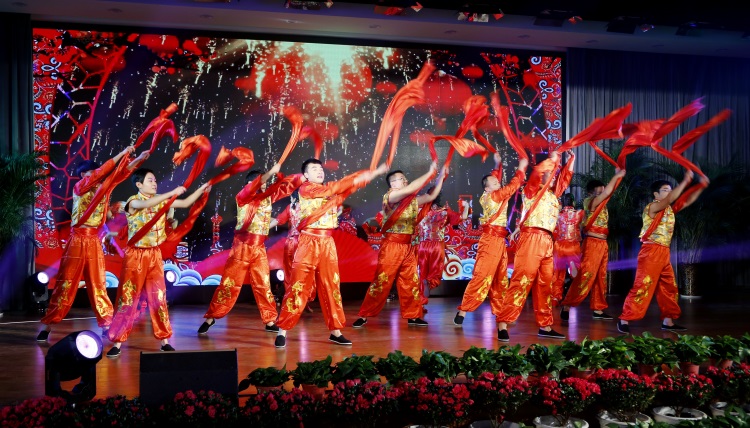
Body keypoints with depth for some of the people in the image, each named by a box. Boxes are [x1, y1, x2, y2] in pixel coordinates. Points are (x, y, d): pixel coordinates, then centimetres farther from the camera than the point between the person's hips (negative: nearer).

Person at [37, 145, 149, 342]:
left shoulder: (103, 188, 10)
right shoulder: (78, 187, -3)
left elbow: (120, 174, 3)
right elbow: (101, 172, -14)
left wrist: (138, 159, -12)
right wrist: (121, 154, -16)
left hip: (95, 241, 4)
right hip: (78, 240, -4)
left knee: (98, 284, 7)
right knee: (65, 284, -2)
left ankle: (106, 325, 9)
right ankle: (47, 326, 5)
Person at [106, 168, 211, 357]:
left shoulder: (161, 201, 6)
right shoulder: (133, 202, -10)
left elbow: (185, 203, 6)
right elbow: (146, 204, -32)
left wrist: (201, 189, -6)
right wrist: (172, 193, -37)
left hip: (154, 254, 4)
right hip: (135, 254, -4)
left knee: (158, 298, 7)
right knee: (127, 299, -1)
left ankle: (164, 340, 14)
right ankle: (117, 342, 5)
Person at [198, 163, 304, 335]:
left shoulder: (268, 197, 10)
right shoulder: (242, 197, -5)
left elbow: (286, 186, 7)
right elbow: (253, 187, -25)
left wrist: (305, 177, -7)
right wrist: (270, 172, -37)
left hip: (259, 249, 4)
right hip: (242, 247, -4)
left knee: (263, 285, 6)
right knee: (229, 284, -1)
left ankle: (270, 322, 10)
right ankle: (210, 318, 9)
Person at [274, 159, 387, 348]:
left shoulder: (332, 192, 17)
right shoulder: (305, 189, -2)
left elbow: (351, 185, 7)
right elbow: (332, 188, -15)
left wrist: (374, 172, -2)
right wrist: (354, 178, -15)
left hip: (327, 243, 6)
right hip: (308, 242, -6)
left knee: (331, 288, 8)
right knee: (298, 287, -7)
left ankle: (335, 331, 14)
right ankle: (282, 331, -1)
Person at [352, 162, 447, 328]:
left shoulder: (412, 200, 13)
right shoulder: (390, 196, -8)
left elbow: (431, 196, 17)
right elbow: (411, 188, -20)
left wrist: (440, 177, 8)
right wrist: (430, 173, -16)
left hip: (408, 246, 7)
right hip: (391, 245, -7)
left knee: (411, 281, 9)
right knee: (382, 281, -6)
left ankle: (413, 315, 18)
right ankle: (364, 316, -1)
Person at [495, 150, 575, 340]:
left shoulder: (554, 194, 22)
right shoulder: (531, 190, 4)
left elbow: (565, 177, 31)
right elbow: (536, 172, -13)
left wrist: (571, 159, 25)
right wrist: (552, 159, -5)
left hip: (547, 241, 8)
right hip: (531, 238, -7)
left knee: (545, 285, 9)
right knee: (521, 281, -13)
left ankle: (545, 326, 14)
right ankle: (503, 324, -15)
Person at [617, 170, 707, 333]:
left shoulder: (669, 209, 15)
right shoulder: (652, 207, -9)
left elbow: (688, 200, 14)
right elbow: (670, 199, -24)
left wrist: (701, 186, 0)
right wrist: (685, 181, -26)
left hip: (664, 253, 9)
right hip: (651, 252, -9)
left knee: (669, 287, 10)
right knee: (642, 286, -11)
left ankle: (668, 321, 18)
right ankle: (624, 320, -9)